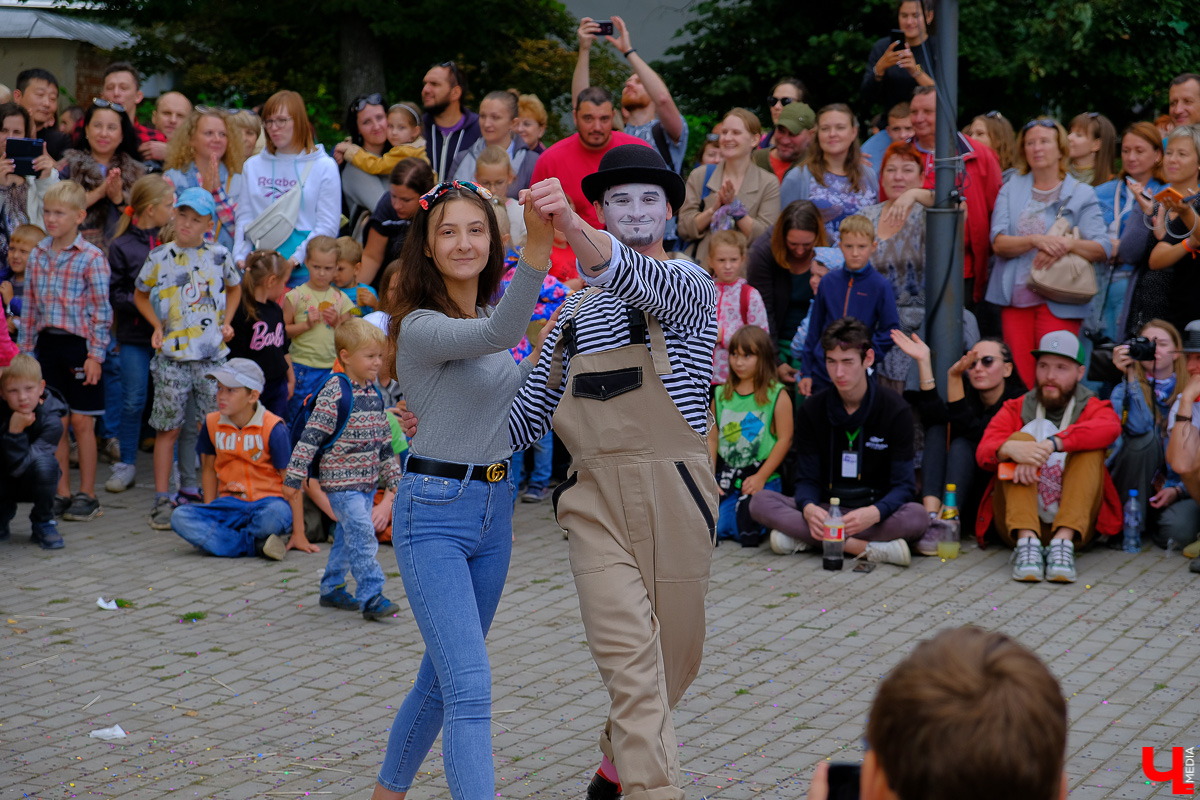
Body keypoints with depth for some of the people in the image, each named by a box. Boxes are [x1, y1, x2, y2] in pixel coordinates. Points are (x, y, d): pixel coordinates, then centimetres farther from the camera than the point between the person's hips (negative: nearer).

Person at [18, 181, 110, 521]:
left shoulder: (91, 258, -8)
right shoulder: (38, 256, 8)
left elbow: (101, 311, -8)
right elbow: (30, 306, 12)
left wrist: (95, 354, -12)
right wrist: (26, 349, 9)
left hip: (78, 343, -5)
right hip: (47, 343, 5)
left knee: (82, 422, 1)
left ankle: (87, 495, 10)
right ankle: (62, 493, 16)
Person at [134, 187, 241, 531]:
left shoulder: (219, 255, 3)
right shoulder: (159, 257, 1)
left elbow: (234, 287, 22)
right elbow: (140, 295, 16)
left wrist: (227, 321, 8)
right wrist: (157, 326, 2)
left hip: (213, 357, 1)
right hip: (172, 357, -1)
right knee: (168, 428, 2)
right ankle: (162, 500, 7)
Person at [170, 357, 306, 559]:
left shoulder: (273, 428, -10)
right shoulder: (212, 424, 4)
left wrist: (298, 533, -9)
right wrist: (209, 518, 9)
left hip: (267, 500, -4)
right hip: (230, 505, 4)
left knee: (276, 513, -41)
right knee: (180, 517, -24)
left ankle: (211, 539, -15)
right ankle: (258, 545, -25)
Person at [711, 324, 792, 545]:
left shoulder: (777, 395, -3)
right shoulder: (721, 395, 9)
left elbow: (785, 439, -7)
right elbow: (712, 439, 9)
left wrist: (760, 477, -12)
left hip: (763, 479, -4)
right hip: (726, 480, 4)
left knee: (748, 534, -19)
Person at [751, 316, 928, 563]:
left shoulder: (896, 410, -5)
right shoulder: (811, 410, 3)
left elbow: (904, 485, -9)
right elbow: (807, 479, 2)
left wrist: (874, 513, -32)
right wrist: (809, 508, -24)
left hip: (875, 507, -2)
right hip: (826, 509, 2)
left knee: (918, 516, -36)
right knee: (760, 502, -24)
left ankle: (802, 538, -32)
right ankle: (863, 547, -33)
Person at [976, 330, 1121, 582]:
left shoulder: (1092, 408, 11)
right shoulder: (1015, 409, 14)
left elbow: (1110, 428, -17)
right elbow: (983, 452, -6)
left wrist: (1050, 444, -32)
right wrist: (1011, 448, -31)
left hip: (1076, 521, 0)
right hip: (1017, 520, 1)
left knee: (1090, 447, -17)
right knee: (1021, 438, -17)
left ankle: (1063, 540, -36)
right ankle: (1027, 540, -37)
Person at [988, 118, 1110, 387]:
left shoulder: (1081, 194, 7)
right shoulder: (1010, 190, 13)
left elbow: (1104, 248, -3)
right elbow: (998, 242, -1)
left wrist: (1069, 244, -21)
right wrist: (1036, 240, -18)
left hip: (1059, 302, -3)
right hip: (1015, 296, 3)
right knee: (1020, 381, 0)